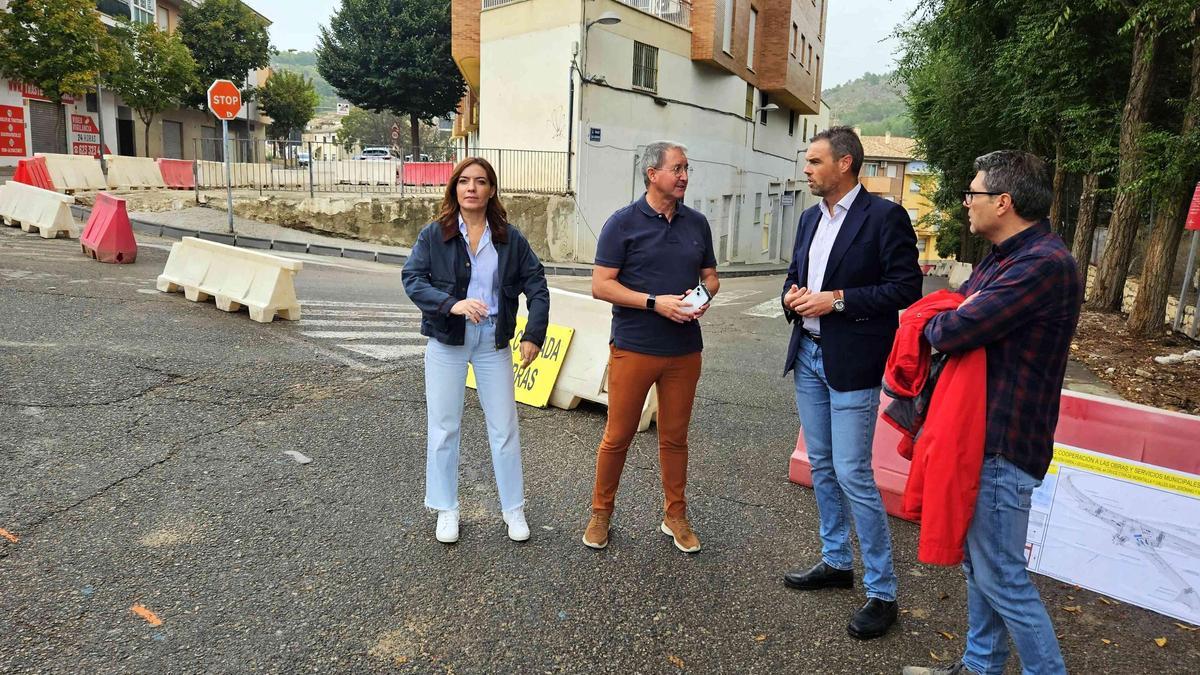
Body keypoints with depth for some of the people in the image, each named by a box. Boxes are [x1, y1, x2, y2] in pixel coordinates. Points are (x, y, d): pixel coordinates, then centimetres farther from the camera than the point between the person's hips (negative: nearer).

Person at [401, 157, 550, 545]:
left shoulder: (509, 237, 1)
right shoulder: (434, 234, -1)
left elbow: (537, 286, 1)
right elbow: (412, 279, -9)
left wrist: (534, 335, -9)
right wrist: (453, 304, -25)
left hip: (493, 342, 1)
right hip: (447, 342, 0)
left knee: (504, 427, 7)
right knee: (444, 427, 8)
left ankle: (513, 509, 22)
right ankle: (446, 509, 24)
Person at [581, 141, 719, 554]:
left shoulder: (697, 223, 9)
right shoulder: (624, 223, -5)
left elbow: (710, 276, 16)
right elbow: (601, 285, -9)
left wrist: (703, 296, -7)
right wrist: (655, 302, -19)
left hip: (684, 350, 4)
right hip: (633, 349, -4)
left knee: (675, 437, 13)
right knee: (617, 437, 6)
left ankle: (675, 517, 28)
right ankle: (601, 513, 24)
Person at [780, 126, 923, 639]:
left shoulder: (885, 216, -10)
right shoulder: (810, 218, 11)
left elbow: (906, 288, -13)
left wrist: (838, 300, -19)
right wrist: (792, 296, -3)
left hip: (851, 362, -7)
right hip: (808, 354, 8)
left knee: (852, 474, -6)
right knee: (822, 466, 16)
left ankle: (881, 592, 10)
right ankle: (836, 561, 33)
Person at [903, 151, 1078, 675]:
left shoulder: (1044, 264, -23)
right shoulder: (1005, 256, 11)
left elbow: (951, 332, -27)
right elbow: (947, 312, 13)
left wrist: (935, 325, -5)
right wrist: (952, 320, -10)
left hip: (1004, 444, -10)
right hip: (981, 433, 10)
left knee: (1000, 576, 3)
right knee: (978, 563, 20)